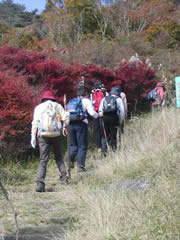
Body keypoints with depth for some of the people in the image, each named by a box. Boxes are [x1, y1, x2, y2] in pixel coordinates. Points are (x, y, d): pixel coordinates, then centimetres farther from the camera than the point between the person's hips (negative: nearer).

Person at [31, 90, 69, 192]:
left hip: (43, 135, -1)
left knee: (43, 160, -4)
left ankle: (40, 183, -18)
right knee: (58, 157, 20)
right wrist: (64, 127, 21)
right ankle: (64, 177, 11)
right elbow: (66, 118, 3)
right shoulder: (57, 105, 11)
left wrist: (33, 136, -1)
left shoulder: (39, 107, 10)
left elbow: (35, 122, 0)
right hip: (56, 134, 1)